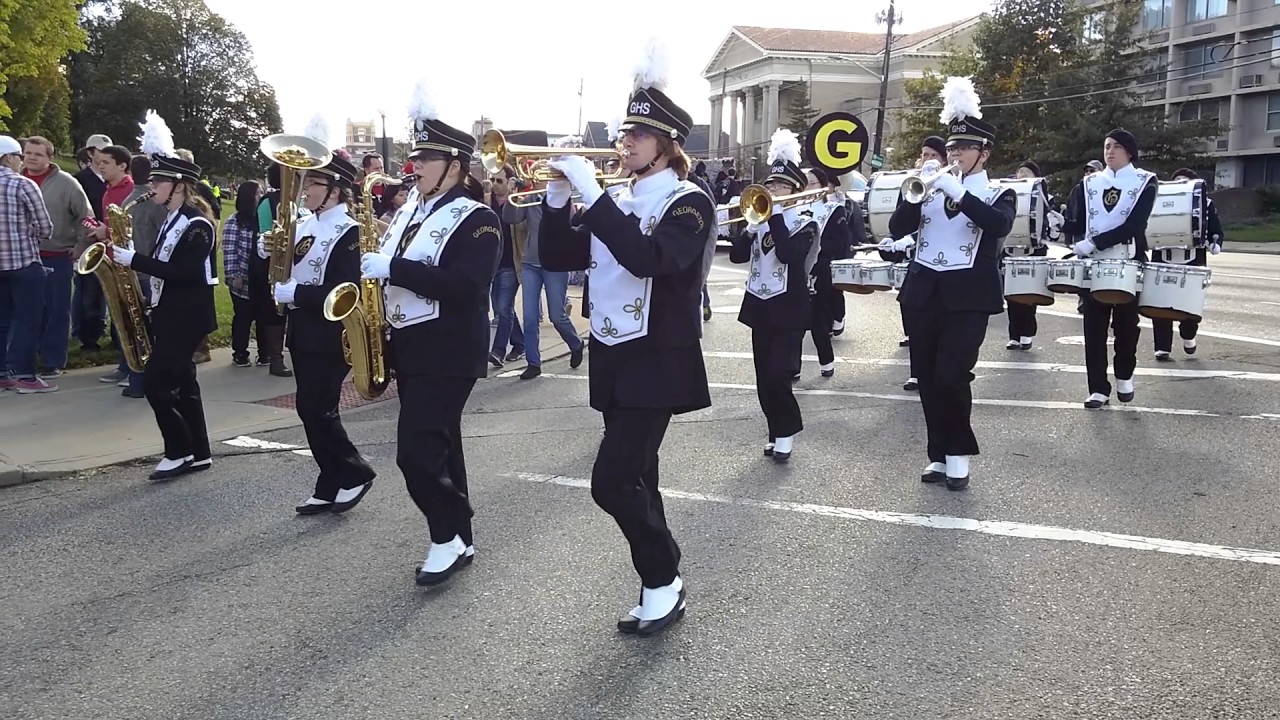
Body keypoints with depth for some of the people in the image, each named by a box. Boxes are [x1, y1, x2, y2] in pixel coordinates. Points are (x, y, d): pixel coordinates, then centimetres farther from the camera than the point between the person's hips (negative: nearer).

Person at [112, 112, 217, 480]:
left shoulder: (196, 223, -16)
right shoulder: (174, 219, 13)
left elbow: (182, 273, -24)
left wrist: (134, 259, -23)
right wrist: (131, 258, 2)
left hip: (187, 317, -10)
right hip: (170, 313, 10)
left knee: (155, 382, -9)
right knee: (181, 382, 11)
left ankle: (180, 452, 2)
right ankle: (198, 453, 17)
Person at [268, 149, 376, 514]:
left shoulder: (349, 232, -13)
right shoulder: (302, 226, 11)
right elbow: (284, 274, 15)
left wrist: (295, 293, -21)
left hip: (329, 336, -8)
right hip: (303, 332, 8)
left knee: (317, 411, -7)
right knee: (312, 410, 10)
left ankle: (355, 474, 10)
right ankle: (331, 487, 18)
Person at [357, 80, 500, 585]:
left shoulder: (477, 220, -11)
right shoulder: (410, 210, 13)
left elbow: (465, 286, -24)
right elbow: (389, 266, 21)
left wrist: (392, 269, -25)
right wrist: (373, 266, -1)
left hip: (448, 356, -8)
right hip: (410, 349, 8)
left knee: (417, 453, -12)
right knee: (437, 449, 14)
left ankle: (448, 539, 6)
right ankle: (457, 539, 24)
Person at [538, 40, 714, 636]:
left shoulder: (688, 203, -10)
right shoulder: (615, 204, 12)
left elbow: (648, 258, -29)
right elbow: (557, 258, 10)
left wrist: (591, 194, -27)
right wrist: (558, 198, -4)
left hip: (656, 362, -8)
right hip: (614, 357, 8)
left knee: (613, 483, -13)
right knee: (632, 481, 12)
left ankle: (663, 582, 7)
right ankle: (661, 586, 24)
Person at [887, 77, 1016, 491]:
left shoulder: (998, 195, 3)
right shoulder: (930, 189, 11)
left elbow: (1000, 226, -19)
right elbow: (897, 229, 1)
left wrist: (958, 193, -25)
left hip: (968, 296, -4)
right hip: (923, 292, 4)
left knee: (951, 375, -13)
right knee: (926, 377, 6)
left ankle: (959, 454, 6)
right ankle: (940, 454, 18)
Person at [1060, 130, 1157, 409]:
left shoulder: (1145, 182, -2)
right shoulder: (1089, 183, 9)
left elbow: (1134, 225, -15)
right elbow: (1078, 223, 5)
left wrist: (1095, 242, -23)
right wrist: (1060, 224, -17)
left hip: (1129, 263, -2)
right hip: (1094, 264, 2)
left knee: (1126, 324, 8)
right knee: (1094, 327, 0)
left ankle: (1124, 376, 31)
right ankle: (1098, 388, 6)